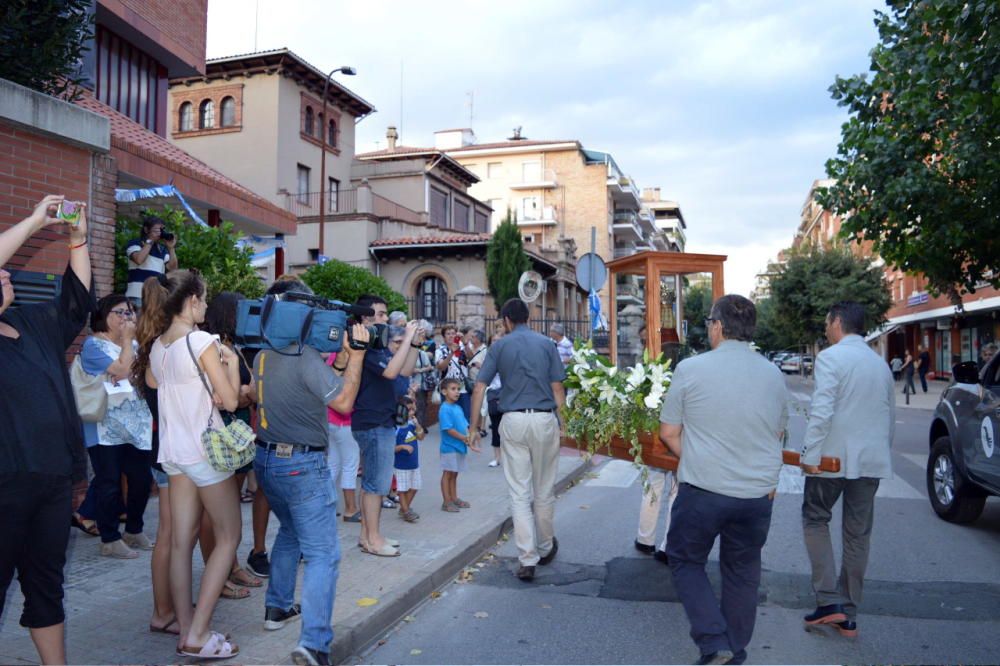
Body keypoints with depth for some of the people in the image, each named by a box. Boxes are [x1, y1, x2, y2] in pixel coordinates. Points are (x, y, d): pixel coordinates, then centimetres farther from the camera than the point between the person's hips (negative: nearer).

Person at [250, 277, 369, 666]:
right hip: (303, 465, -9)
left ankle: (278, 608, 39)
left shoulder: (263, 357, 7)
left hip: (267, 460, 9)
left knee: (290, 532, 29)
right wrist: (357, 353, -13)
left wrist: (341, 359, 5)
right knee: (323, 554, -4)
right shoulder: (306, 357, -19)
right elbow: (343, 402, -18)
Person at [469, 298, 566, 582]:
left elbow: (479, 388, 1)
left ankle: (527, 560, 2)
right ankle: (545, 548, 32)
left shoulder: (500, 346, 4)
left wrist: (474, 426, 7)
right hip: (545, 420, 1)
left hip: (513, 421, -1)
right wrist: (561, 424, 10)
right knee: (544, 491, 15)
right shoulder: (546, 344, 5)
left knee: (519, 494, 4)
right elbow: (557, 388, 2)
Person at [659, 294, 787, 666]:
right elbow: (777, 435, 16)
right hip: (758, 494, 4)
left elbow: (668, 434, -3)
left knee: (685, 562, 15)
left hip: (702, 492, -4)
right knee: (742, 575, 17)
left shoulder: (691, 369, -9)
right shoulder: (774, 375, 4)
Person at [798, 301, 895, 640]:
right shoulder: (880, 363, 14)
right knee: (858, 534, 10)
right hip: (871, 460, 6)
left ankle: (830, 600, 1)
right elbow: (891, 415, 19)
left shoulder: (830, 357, -10)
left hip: (834, 457, -6)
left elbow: (822, 411, -19)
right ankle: (848, 615, 18)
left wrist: (810, 453, -17)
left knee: (815, 519, 10)